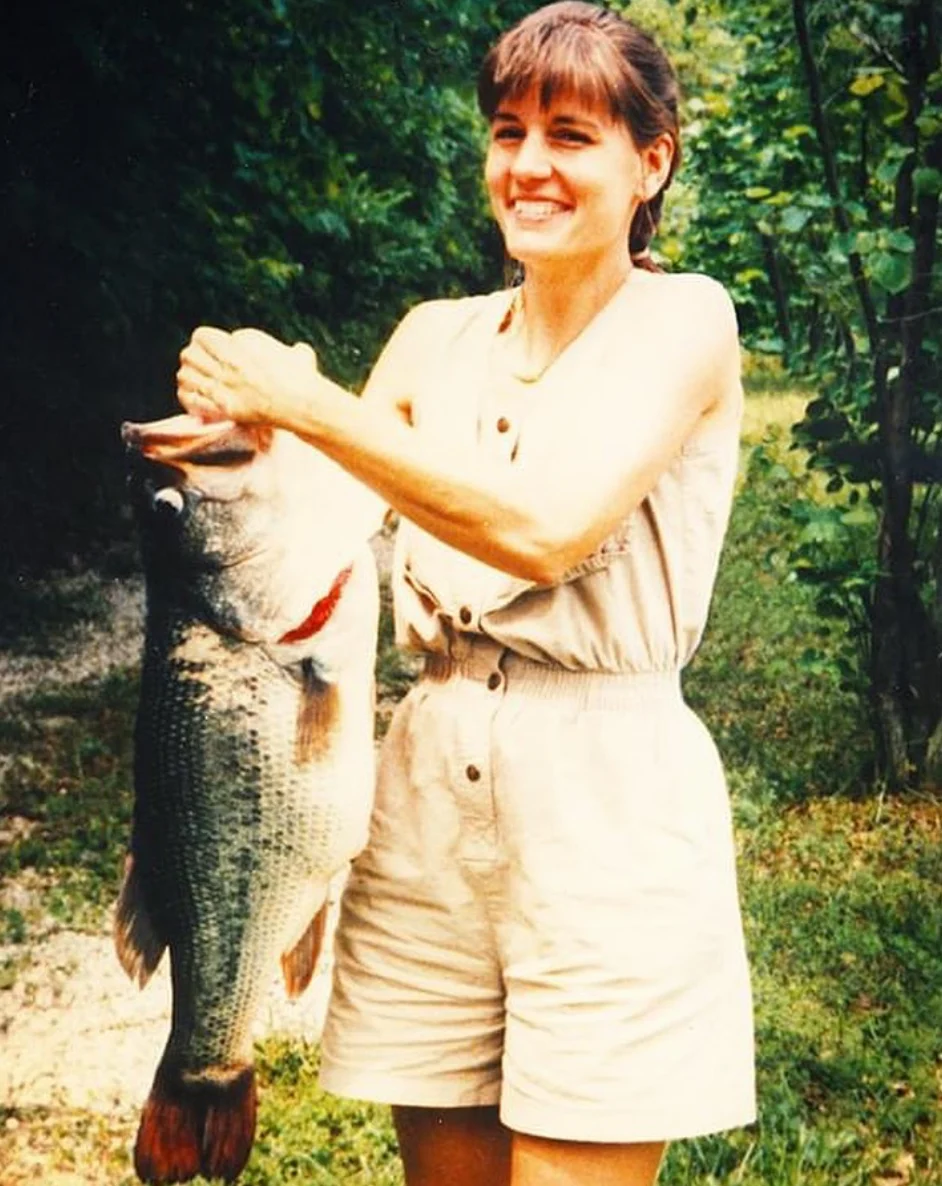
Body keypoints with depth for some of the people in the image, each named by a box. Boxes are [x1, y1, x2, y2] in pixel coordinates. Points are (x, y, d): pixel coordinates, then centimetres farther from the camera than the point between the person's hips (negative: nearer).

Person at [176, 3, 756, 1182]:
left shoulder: (683, 317, -4)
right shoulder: (439, 335, 11)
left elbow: (544, 530, -19)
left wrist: (304, 402, -17)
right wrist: (243, 425, -11)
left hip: (605, 789, -5)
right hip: (429, 781, 5)